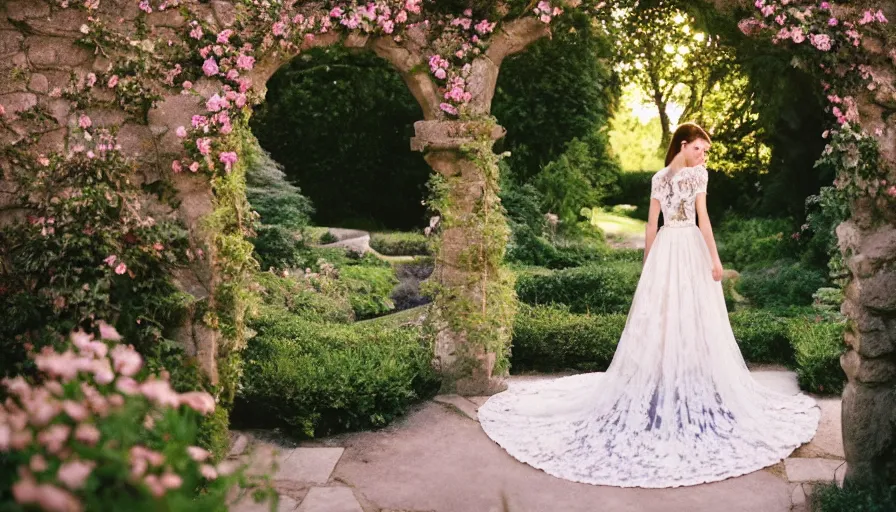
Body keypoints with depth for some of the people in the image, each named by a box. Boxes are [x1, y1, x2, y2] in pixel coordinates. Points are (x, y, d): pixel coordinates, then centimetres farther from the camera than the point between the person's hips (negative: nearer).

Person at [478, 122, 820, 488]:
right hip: (690, 247, -6)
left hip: (663, 249, 6)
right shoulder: (697, 173, -6)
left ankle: (653, 389, 16)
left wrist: (648, 264, 17)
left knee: (657, 320, 8)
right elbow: (703, 218, -12)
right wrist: (715, 257, -9)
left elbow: (651, 225, 12)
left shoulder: (658, 178, 12)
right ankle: (693, 390, 6)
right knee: (693, 321, 0)